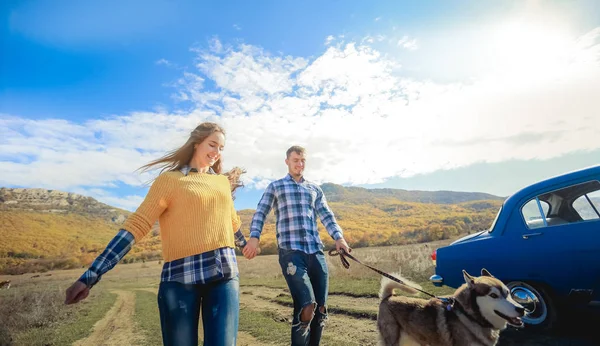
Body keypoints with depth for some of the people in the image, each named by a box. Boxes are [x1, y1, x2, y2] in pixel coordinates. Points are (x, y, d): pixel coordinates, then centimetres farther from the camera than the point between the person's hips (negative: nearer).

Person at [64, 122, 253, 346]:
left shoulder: (223, 181, 15)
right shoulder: (170, 179, 1)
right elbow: (136, 225, -5)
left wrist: (244, 244, 45)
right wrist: (91, 276, -10)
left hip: (225, 276, 4)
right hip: (180, 277, -3)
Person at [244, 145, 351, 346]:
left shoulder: (315, 189, 22)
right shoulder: (275, 186, 15)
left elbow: (326, 215, 13)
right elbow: (261, 213, 6)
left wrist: (338, 237, -5)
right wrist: (254, 237, -12)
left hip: (316, 250, 4)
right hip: (290, 251, -4)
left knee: (320, 310, 4)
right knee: (306, 308, -15)